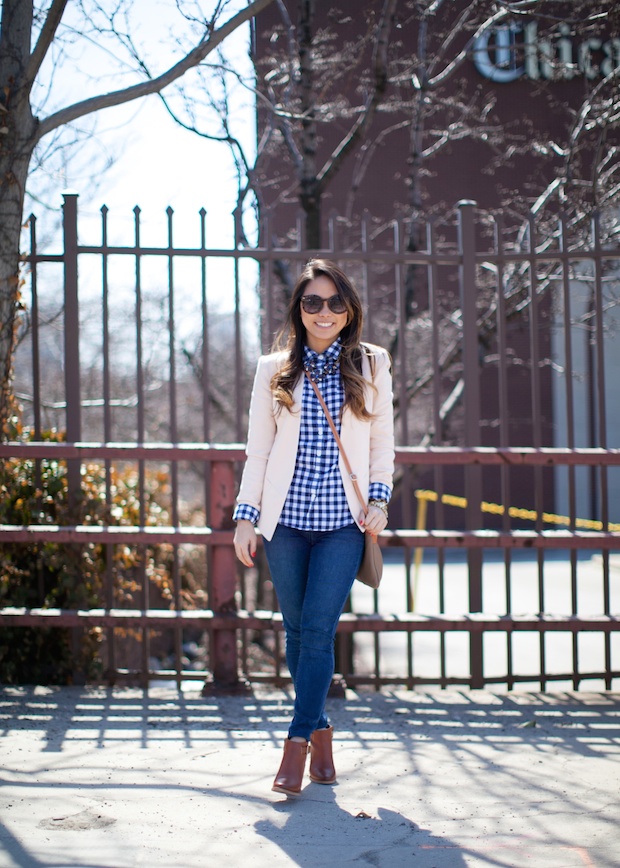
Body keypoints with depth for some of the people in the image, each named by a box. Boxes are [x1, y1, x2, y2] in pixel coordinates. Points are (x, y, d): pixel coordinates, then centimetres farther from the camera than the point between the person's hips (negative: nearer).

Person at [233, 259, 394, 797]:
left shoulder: (371, 365, 7)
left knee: (318, 629, -10)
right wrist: (246, 515, 4)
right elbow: (258, 450, 9)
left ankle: (298, 743, -7)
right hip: (287, 518, 2)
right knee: (298, 630, 6)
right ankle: (321, 733, 19)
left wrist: (379, 498, -2)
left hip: (343, 521, -2)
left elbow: (382, 443, 10)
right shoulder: (274, 370, 7)